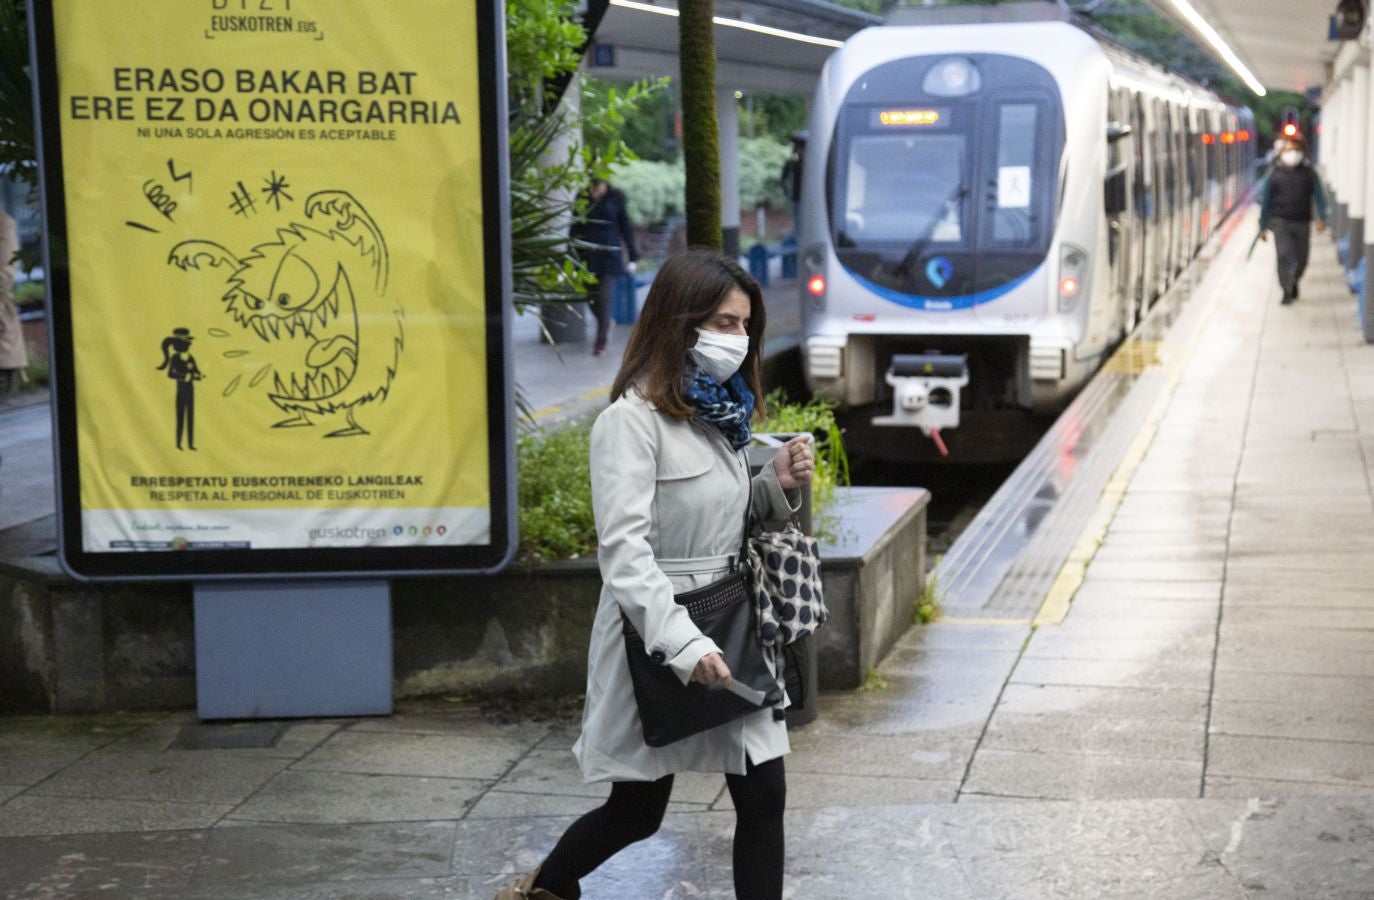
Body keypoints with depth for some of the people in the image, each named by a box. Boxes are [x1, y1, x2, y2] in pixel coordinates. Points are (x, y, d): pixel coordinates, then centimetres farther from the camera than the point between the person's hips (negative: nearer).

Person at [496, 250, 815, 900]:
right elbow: (623, 550, -23)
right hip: (658, 631, -7)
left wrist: (779, 486, -1)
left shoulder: (719, 412, 10)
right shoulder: (632, 420, -16)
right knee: (637, 809, 8)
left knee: (764, 795, 3)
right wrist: (682, 645, -31)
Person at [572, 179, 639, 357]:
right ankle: (606, 324, 35)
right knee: (591, 298, 6)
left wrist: (633, 256, -1)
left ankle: (601, 342, 2)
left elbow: (626, 227, 2)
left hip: (610, 254, -2)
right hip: (588, 255, 2)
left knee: (604, 298, -7)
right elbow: (575, 228, 7)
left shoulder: (615, 197, -3)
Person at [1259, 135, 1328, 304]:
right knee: (1284, 255, -14)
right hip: (1280, 222, -1)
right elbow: (1265, 201, 7)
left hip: (1302, 222, 2)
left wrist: (1321, 218, -15)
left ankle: (1293, 282, 38)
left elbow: (1319, 196, 0)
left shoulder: (1309, 174, 4)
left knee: (1301, 259, 9)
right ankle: (1287, 292, -9)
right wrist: (1263, 227, 5)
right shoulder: (1275, 174, 3)